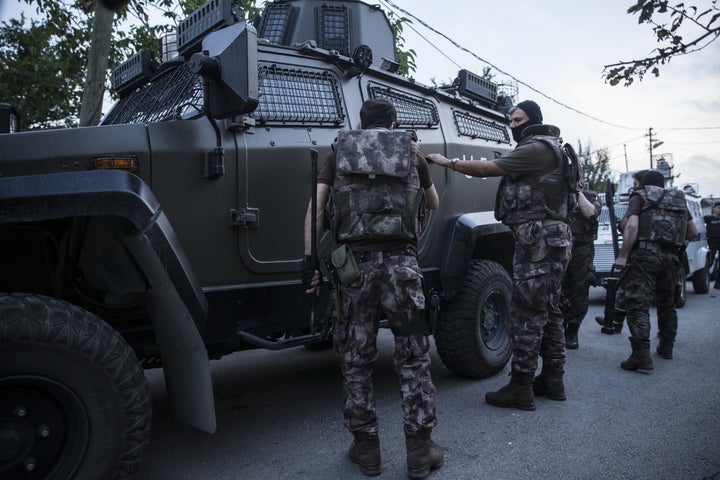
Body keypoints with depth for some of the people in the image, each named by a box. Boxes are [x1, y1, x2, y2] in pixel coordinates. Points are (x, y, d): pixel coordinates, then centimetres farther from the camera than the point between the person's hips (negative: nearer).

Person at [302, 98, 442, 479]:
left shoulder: (339, 153, 13)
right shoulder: (412, 152, 13)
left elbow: (315, 208, 1)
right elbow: (434, 204, 26)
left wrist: (310, 261, 1)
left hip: (354, 263, 1)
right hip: (401, 262, 0)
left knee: (356, 360, 12)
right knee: (413, 359, 11)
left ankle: (366, 449, 23)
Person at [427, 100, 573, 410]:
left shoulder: (536, 148, -11)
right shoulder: (547, 149, 22)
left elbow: (487, 169, -15)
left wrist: (447, 162, -6)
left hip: (539, 242, -11)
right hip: (552, 241, 11)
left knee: (526, 314, -8)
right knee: (548, 311, 13)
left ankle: (520, 388, -3)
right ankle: (552, 380, 22)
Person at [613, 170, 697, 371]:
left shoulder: (639, 197, 5)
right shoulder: (679, 200, 20)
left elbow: (631, 226, -11)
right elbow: (693, 232, 20)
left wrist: (622, 256, -14)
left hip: (645, 254, -6)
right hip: (671, 257, 6)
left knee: (637, 305, -9)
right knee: (667, 303, 22)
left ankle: (642, 356, -18)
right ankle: (666, 347, 34)